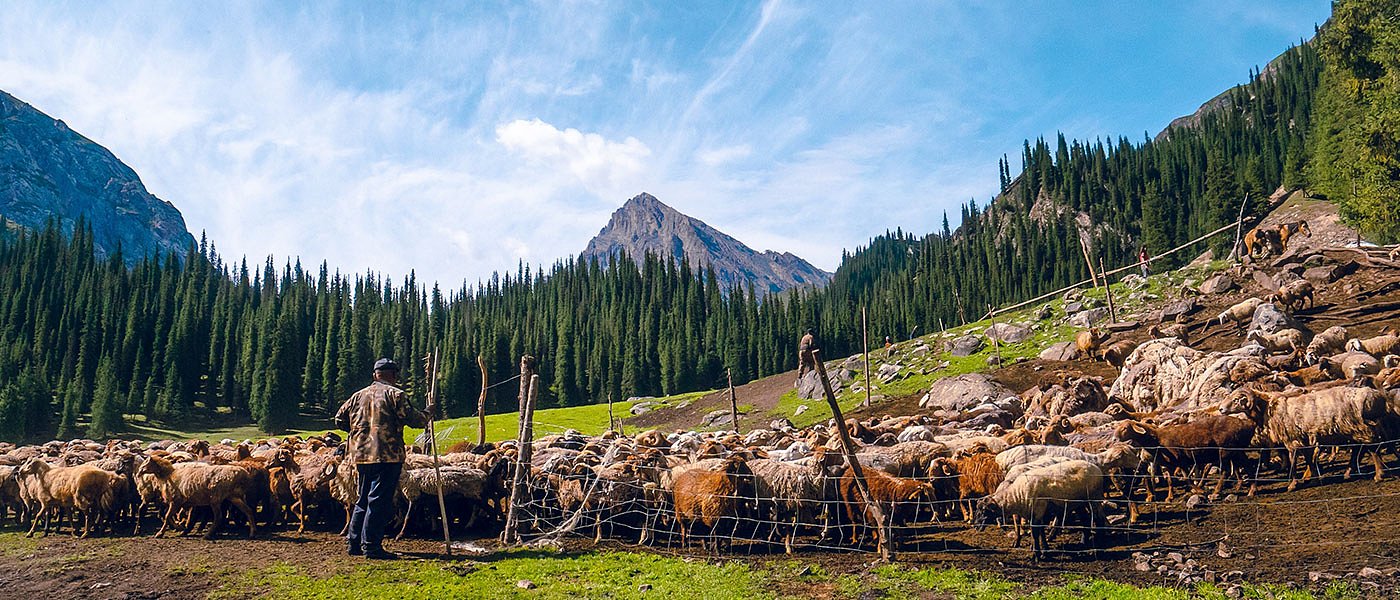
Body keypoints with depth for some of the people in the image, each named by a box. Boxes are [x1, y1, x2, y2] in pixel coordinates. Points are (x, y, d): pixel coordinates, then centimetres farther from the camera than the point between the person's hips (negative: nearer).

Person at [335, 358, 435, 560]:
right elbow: (413, 419, -11)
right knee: (379, 500, -5)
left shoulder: (359, 395, 15)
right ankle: (371, 546, -5)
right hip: (387, 454, -7)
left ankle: (354, 542, 22)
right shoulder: (395, 394, -5)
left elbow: (340, 419, 18)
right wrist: (428, 412, 8)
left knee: (364, 499, 18)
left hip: (361, 455, 7)